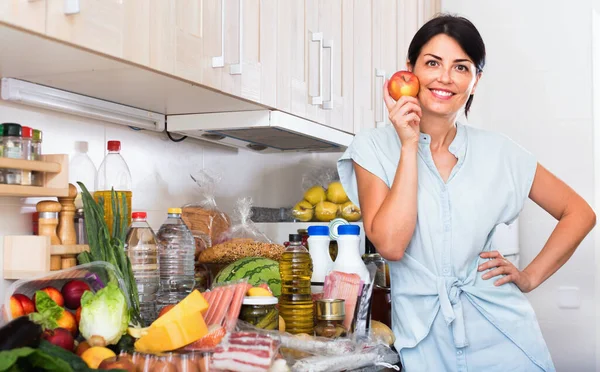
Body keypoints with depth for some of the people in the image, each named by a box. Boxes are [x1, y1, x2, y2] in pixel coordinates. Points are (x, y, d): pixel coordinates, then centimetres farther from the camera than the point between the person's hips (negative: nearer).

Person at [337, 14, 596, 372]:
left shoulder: (497, 152, 0)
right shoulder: (374, 147, -5)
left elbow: (579, 213, 9)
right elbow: (390, 244, -18)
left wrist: (531, 277, 0)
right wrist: (409, 145, -16)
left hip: (501, 334, 1)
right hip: (424, 340, -1)